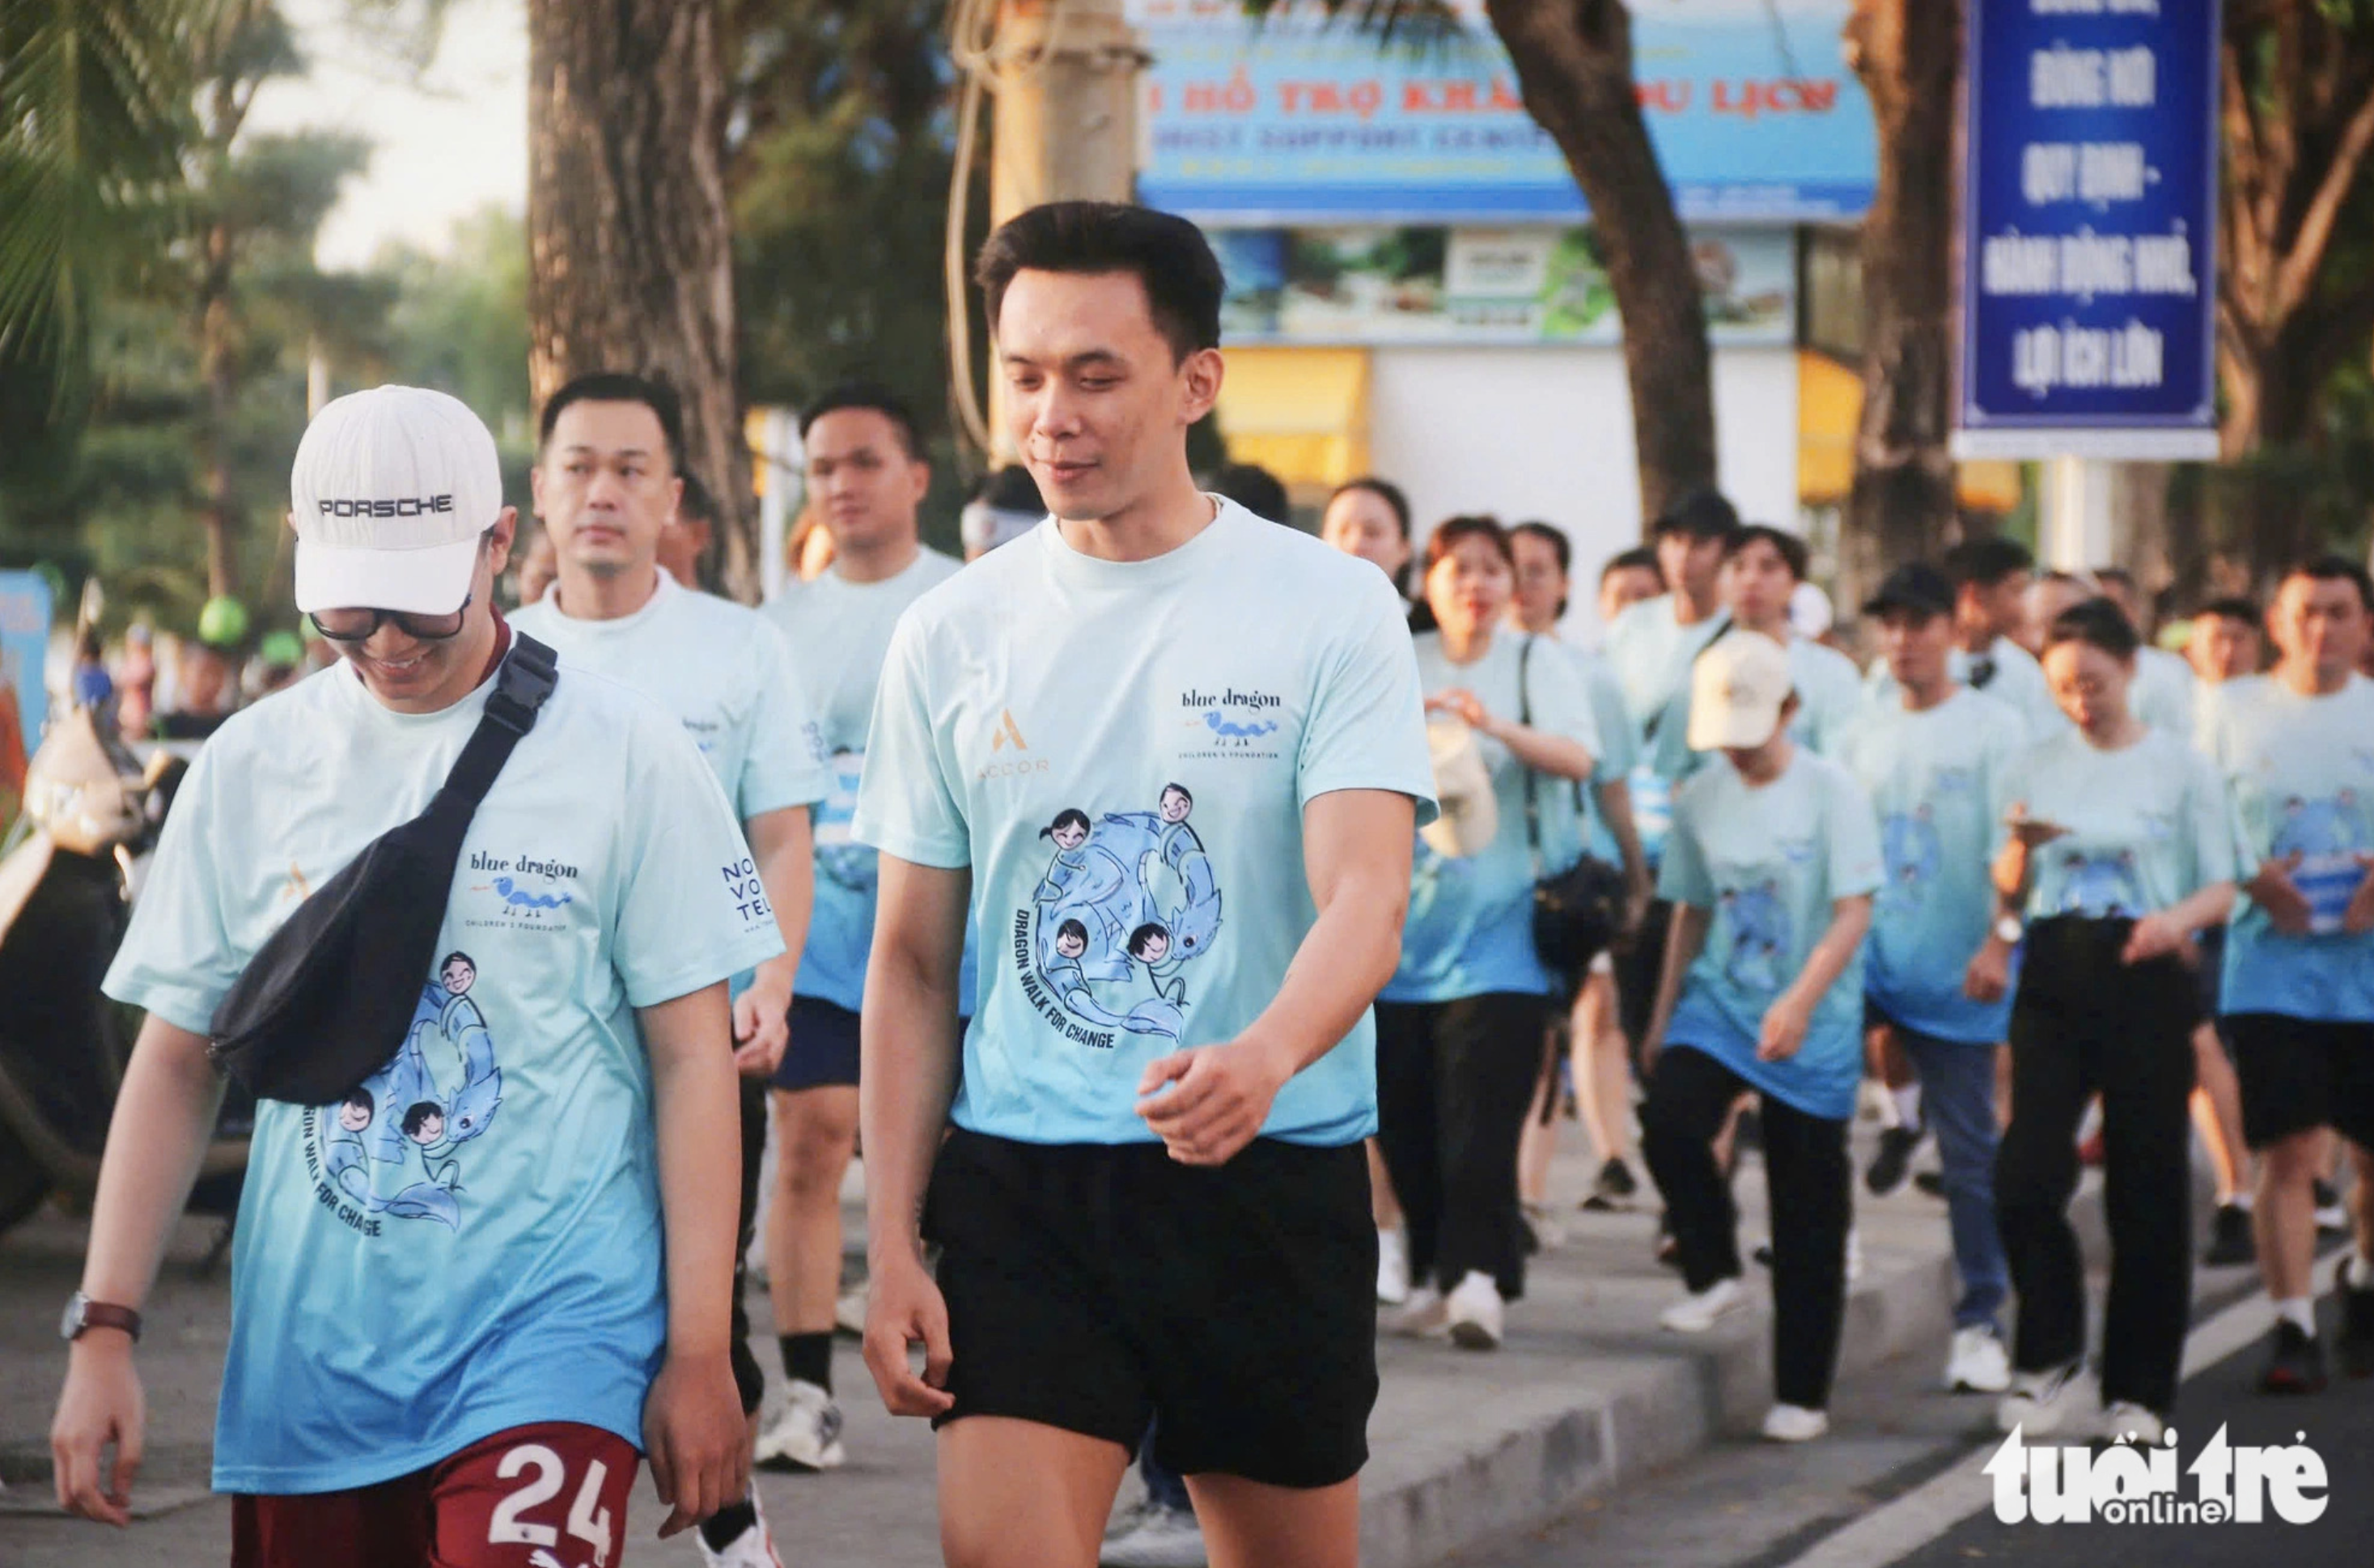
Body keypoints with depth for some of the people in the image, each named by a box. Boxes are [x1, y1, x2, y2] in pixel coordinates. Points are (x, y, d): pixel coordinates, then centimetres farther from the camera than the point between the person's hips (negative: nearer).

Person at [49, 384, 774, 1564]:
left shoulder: (623, 754, -1)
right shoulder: (250, 766, 7)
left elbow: (691, 1058, 0)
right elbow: (178, 1060, 10)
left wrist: (699, 1353, -3)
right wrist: (104, 1331, 2)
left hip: (551, 1328, -3)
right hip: (307, 1351, 3)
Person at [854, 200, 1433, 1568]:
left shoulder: (1331, 609, -4)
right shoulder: (955, 636, 5)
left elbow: (1366, 901, -15)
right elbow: (913, 961, 10)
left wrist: (1263, 1057, -37)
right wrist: (893, 1248, 2)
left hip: (1276, 1179, -1)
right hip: (1017, 1192, 1)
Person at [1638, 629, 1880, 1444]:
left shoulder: (1832, 793, -10)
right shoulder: (1700, 798, 4)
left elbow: (1854, 911, -16)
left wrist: (1801, 1000, -29)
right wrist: (1662, 1015, 13)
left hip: (1814, 1027, -3)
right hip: (1718, 1002, 3)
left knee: (1808, 1214, 1)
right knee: (1669, 1121, -25)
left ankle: (1802, 1395, 11)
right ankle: (1713, 1272, 0)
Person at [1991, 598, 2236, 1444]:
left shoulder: (2181, 767, 3)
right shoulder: (2038, 765, 10)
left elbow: (2222, 889, 3)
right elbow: (2008, 895, 13)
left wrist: (2180, 918, -19)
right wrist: (2021, 847, -9)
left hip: (2144, 979, -2)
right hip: (2053, 979, 2)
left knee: (2147, 1185, 0)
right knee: (2025, 1175, -12)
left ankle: (2138, 1387, 12)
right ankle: (2048, 1356, 7)